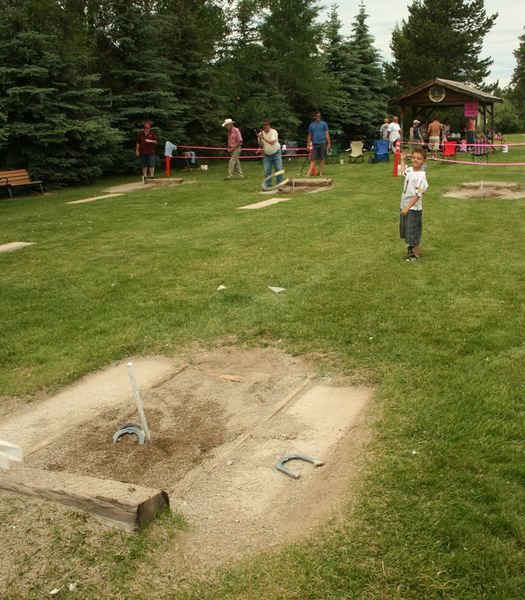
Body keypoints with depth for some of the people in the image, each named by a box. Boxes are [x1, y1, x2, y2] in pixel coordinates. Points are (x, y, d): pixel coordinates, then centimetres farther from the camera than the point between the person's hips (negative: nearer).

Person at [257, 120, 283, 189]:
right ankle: (268, 186, 7)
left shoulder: (273, 132, -10)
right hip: (267, 155, 3)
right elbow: (261, 145, -7)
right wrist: (260, 139, -25)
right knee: (267, 171, -1)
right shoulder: (261, 134, 1)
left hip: (276, 154, -3)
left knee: (279, 169, -5)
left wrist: (263, 138, -28)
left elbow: (272, 142, -23)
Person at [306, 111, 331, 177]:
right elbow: (309, 135, 15)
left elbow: (327, 134, 3)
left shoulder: (323, 124, 6)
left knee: (322, 159, 2)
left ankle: (320, 173, 8)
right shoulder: (311, 125, 11)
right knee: (313, 159, -4)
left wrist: (329, 143, -4)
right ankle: (308, 174, -9)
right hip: (314, 144, 1)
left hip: (322, 143, -1)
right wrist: (308, 144, 10)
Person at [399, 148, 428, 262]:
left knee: (413, 231, 2)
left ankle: (415, 254, 17)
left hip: (414, 208, -8)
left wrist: (408, 207, -28)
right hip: (404, 205, 8)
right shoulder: (410, 170, 3)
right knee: (406, 230, 22)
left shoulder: (421, 175, -21)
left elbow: (418, 195, -24)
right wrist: (403, 159, 29)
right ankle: (412, 246, 45)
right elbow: (403, 171, 32)